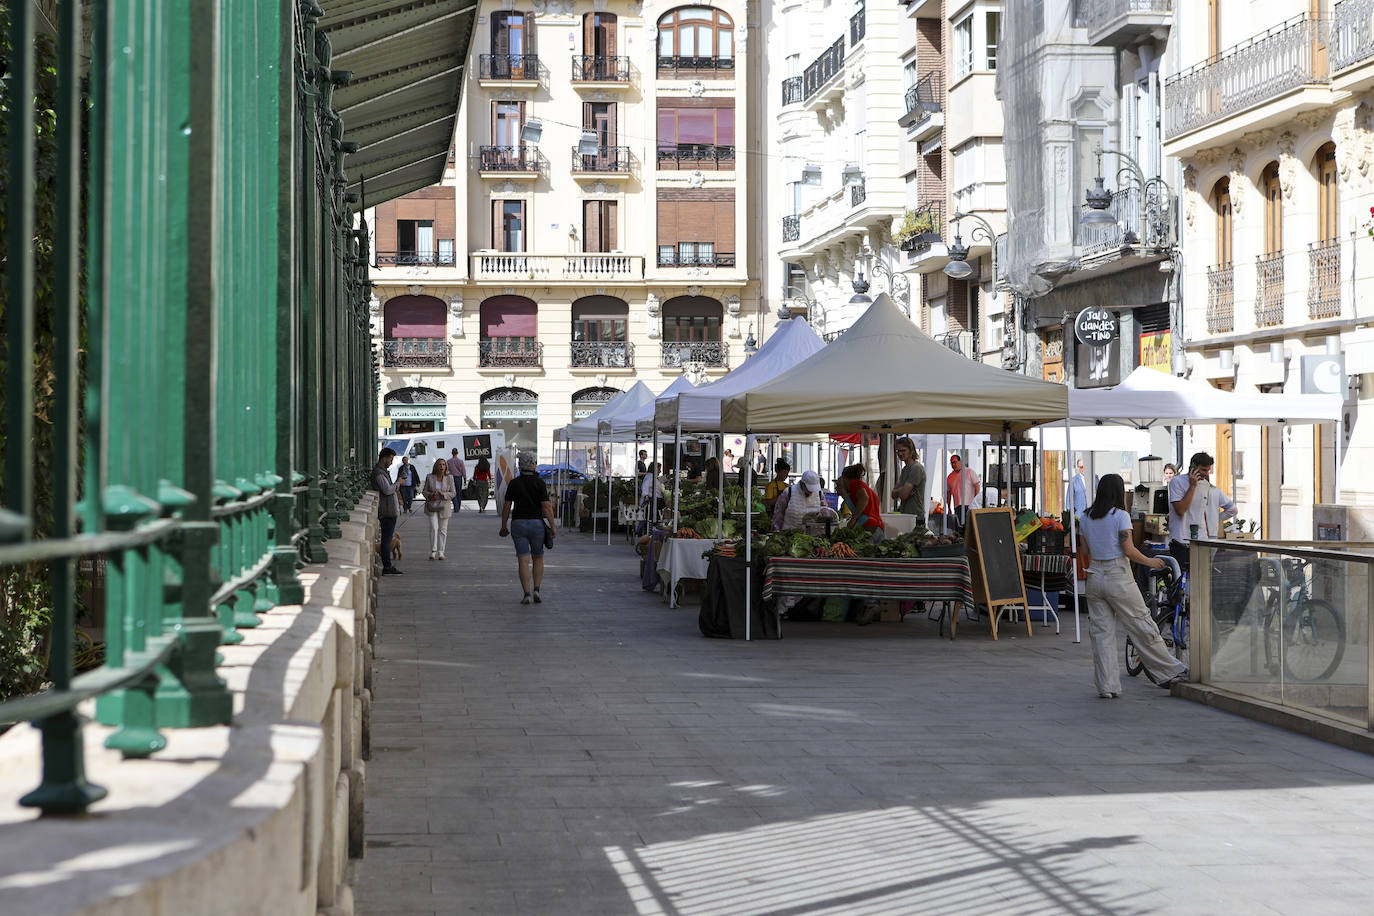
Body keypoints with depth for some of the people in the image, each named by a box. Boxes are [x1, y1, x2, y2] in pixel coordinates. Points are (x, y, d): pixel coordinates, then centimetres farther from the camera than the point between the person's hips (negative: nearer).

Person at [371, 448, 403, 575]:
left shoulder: (383, 471, 19)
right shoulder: (378, 473, -14)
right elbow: (387, 490, -24)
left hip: (391, 511, 11)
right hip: (388, 511, -11)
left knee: (387, 538, 11)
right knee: (386, 539, -9)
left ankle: (387, 566, 15)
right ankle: (387, 567, -9)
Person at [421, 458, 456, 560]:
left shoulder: (449, 479, 2)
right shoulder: (429, 477, 2)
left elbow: (452, 493, 2)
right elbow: (425, 491, 7)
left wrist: (443, 493, -16)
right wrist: (430, 495, -16)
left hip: (444, 507, 1)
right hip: (432, 506, -1)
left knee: (443, 529, 4)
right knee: (433, 528, -13)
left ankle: (440, 552, 10)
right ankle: (433, 551, -10)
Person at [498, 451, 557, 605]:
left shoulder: (514, 483, 0)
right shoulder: (539, 483, -6)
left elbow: (506, 506, 1)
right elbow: (547, 506, -10)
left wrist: (503, 526, 9)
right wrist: (553, 526, -6)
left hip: (518, 523, 1)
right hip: (536, 523, -1)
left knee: (523, 560, 0)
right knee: (538, 558, 15)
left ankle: (526, 594, -7)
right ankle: (536, 590, 3)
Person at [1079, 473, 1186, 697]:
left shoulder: (1085, 518, 7)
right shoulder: (1120, 516, -9)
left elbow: (1086, 551, 10)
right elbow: (1129, 550, -13)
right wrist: (1150, 562, 2)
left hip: (1095, 576, 5)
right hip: (1118, 576, -5)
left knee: (1101, 632, 6)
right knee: (1142, 627, 4)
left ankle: (1107, 687, 4)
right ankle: (1171, 672, 15)